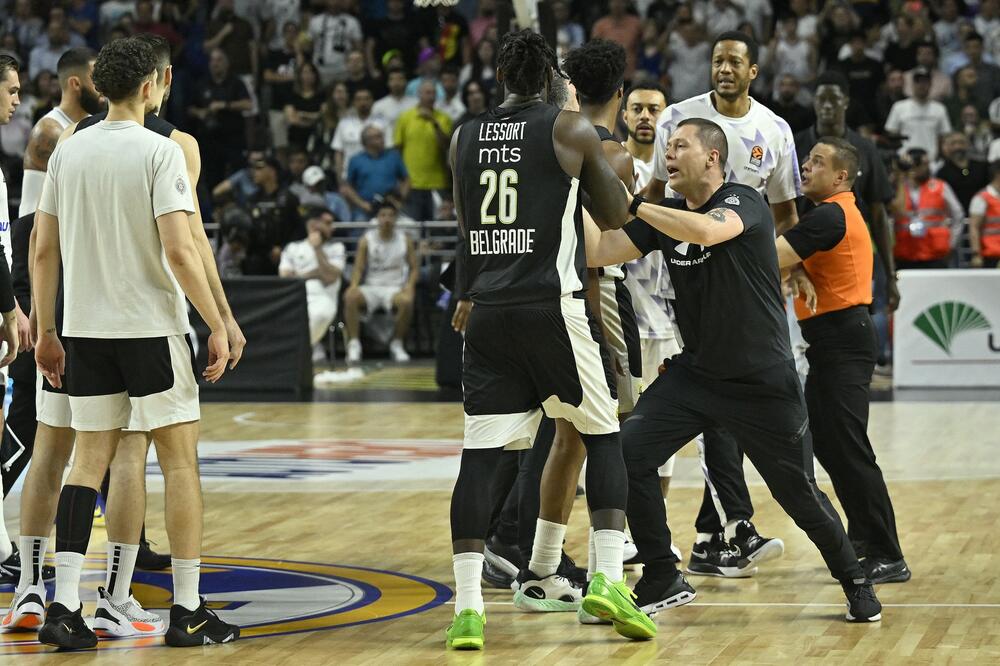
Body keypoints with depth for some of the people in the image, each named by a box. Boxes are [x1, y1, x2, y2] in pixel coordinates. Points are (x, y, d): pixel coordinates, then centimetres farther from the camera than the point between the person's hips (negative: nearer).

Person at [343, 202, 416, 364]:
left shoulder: (404, 239, 6)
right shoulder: (367, 240, 4)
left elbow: (414, 268, 9)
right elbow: (359, 268, 3)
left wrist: (409, 285, -12)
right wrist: (354, 285, -19)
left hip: (395, 288, 0)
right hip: (371, 287, 0)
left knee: (406, 301, -36)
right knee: (350, 296, -32)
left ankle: (397, 344, -15)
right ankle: (354, 344, -25)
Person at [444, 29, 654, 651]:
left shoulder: (465, 138, 11)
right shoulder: (572, 128, -1)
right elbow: (617, 215, 8)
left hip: (488, 312, 3)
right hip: (553, 307, -3)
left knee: (480, 454, 1)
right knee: (602, 437, 11)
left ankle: (467, 606, -8)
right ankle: (607, 579, -3)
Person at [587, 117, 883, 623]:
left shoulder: (743, 202, -16)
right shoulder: (664, 216, 2)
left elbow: (707, 230, -39)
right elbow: (596, 252, -4)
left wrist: (632, 203, -35)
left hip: (762, 382, -5)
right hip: (695, 370, 5)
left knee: (799, 495, 3)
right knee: (628, 453, -13)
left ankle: (855, 583, 29)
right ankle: (660, 578, 0)